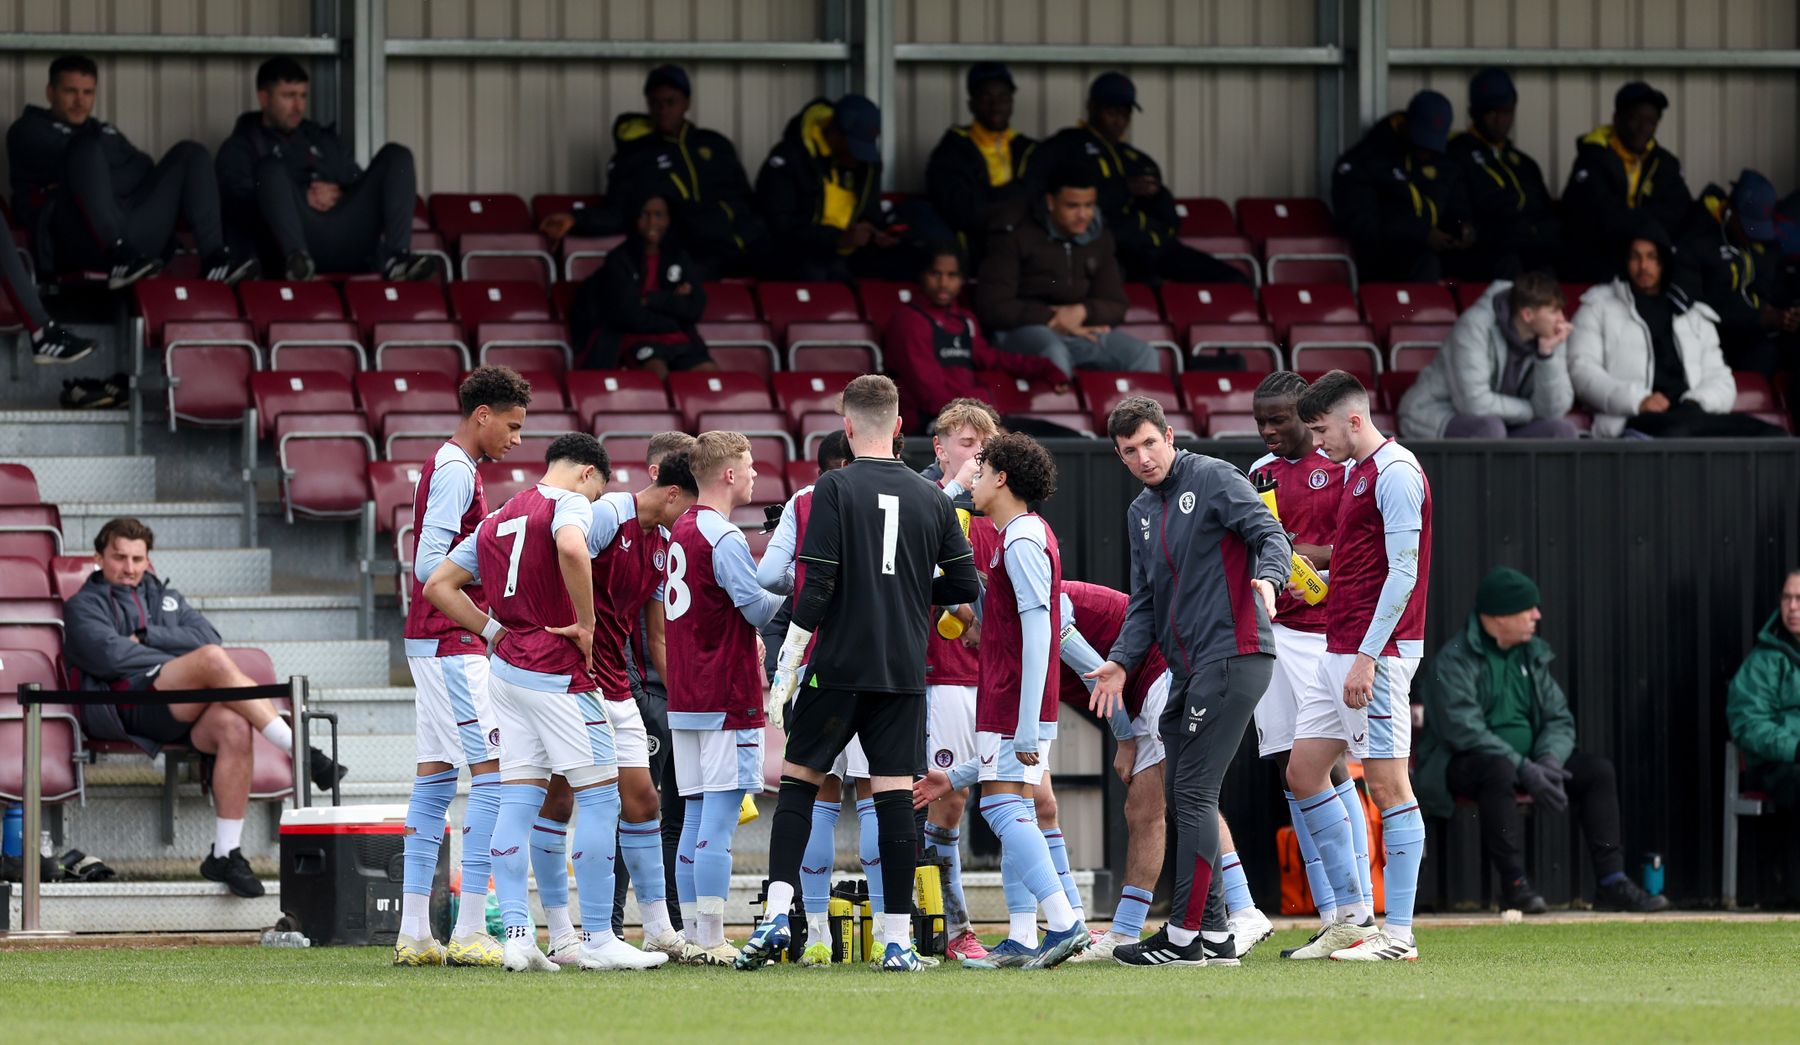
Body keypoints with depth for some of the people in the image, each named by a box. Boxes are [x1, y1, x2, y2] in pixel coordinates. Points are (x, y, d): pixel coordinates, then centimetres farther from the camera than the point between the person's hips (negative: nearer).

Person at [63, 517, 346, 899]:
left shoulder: (166, 597, 34)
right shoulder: (85, 606, 19)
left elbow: (208, 635, 13)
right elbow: (110, 656, -3)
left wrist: (148, 636, 2)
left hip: (186, 713, 5)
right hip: (134, 700, -5)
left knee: (235, 726, -32)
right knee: (214, 659, -32)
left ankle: (225, 854, -31)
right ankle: (301, 752, -34)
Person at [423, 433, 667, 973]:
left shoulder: (496, 521, 18)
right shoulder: (570, 504, -5)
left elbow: (438, 586, 19)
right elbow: (571, 548, -29)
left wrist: (497, 632, 13)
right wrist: (586, 624, -19)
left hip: (507, 667, 8)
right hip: (557, 672, -8)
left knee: (518, 801, 6)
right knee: (599, 796, -1)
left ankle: (516, 931, 0)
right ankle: (598, 940, -1)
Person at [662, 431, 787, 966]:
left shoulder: (682, 529, 14)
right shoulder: (724, 537, -14)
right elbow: (757, 606, -15)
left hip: (686, 698, 9)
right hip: (727, 698, -9)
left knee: (696, 817, 11)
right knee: (720, 817, -8)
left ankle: (694, 937, 12)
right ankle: (710, 940, -10)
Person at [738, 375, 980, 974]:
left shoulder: (834, 489, -6)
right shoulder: (930, 499, 5)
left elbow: (816, 587, -11)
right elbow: (967, 586, 8)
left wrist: (785, 668, -6)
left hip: (839, 666, -2)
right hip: (904, 671, 3)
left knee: (798, 782, 8)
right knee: (895, 795, 2)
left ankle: (778, 914, -5)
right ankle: (897, 940, -1)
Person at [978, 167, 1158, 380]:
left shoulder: (1098, 238, 13)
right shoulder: (1015, 235, -3)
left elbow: (1116, 306, 14)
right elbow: (992, 307, -8)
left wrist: (1083, 312, -10)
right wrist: (1053, 320, -12)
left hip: (1081, 329, 5)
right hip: (1023, 329, -5)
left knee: (1143, 355, -16)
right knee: (1054, 354, -39)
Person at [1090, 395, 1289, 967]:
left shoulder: (1213, 479, -4)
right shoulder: (1140, 513, 20)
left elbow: (1271, 534, -13)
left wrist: (1267, 576, -35)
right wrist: (1122, 661, 6)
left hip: (1233, 656, -9)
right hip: (1188, 667, 9)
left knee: (1194, 792, -11)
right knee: (1180, 796, 7)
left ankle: (1183, 936, -9)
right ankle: (1214, 935, 12)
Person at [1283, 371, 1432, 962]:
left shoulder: (1395, 473, -13)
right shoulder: (1355, 470, 17)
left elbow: (1402, 573, -18)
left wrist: (1367, 657, -21)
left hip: (1377, 654, -10)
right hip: (1338, 650, 10)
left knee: (1387, 783, -8)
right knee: (1303, 772, 10)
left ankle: (1398, 935, -6)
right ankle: (1353, 918, 14)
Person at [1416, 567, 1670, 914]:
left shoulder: (1532, 655, 11)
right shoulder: (1455, 660, -13)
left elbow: (1559, 719, 8)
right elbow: (1464, 730, -23)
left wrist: (1550, 761, -16)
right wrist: (1525, 770, -29)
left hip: (1526, 759, 7)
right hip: (1463, 765, -7)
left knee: (1598, 771, -9)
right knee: (1499, 771, -40)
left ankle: (1612, 882, -13)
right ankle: (1514, 885, -36)